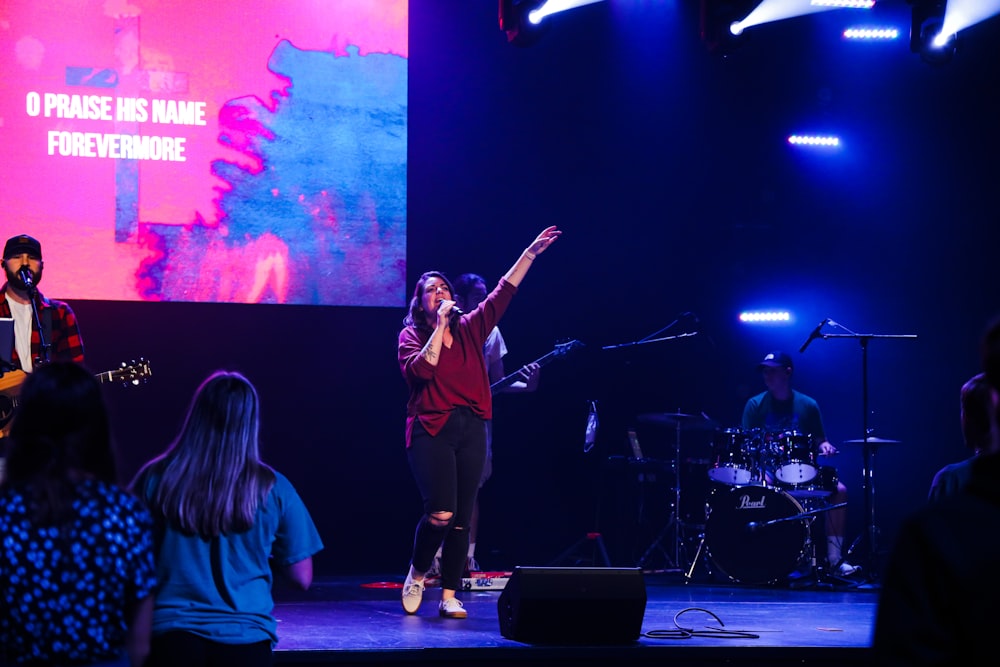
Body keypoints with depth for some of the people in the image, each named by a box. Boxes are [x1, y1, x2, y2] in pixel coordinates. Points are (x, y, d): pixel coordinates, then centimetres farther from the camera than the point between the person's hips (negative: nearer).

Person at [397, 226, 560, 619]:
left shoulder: (469, 329, 13)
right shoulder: (411, 335, 4)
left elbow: (503, 294, 10)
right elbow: (421, 370, -16)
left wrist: (531, 253, 6)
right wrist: (439, 326, -13)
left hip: (471, 429, 4)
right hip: (432, 429, -4)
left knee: (462, 518, 1)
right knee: (440, 514, -16)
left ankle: (449, 597, 6)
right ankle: (416, 576, 9)